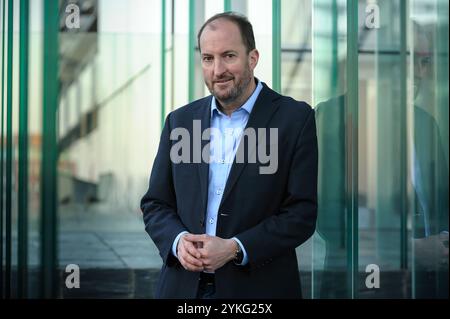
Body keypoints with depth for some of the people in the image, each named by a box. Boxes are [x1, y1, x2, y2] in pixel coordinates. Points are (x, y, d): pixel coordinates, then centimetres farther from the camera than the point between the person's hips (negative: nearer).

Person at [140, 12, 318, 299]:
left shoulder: (295, 119, -6)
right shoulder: (180, 121, 6)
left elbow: (302, 213, -10)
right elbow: (155, 204, 8)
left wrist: (235, 249, -19)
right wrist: (178, 240, -11)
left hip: (258, 287, -3)